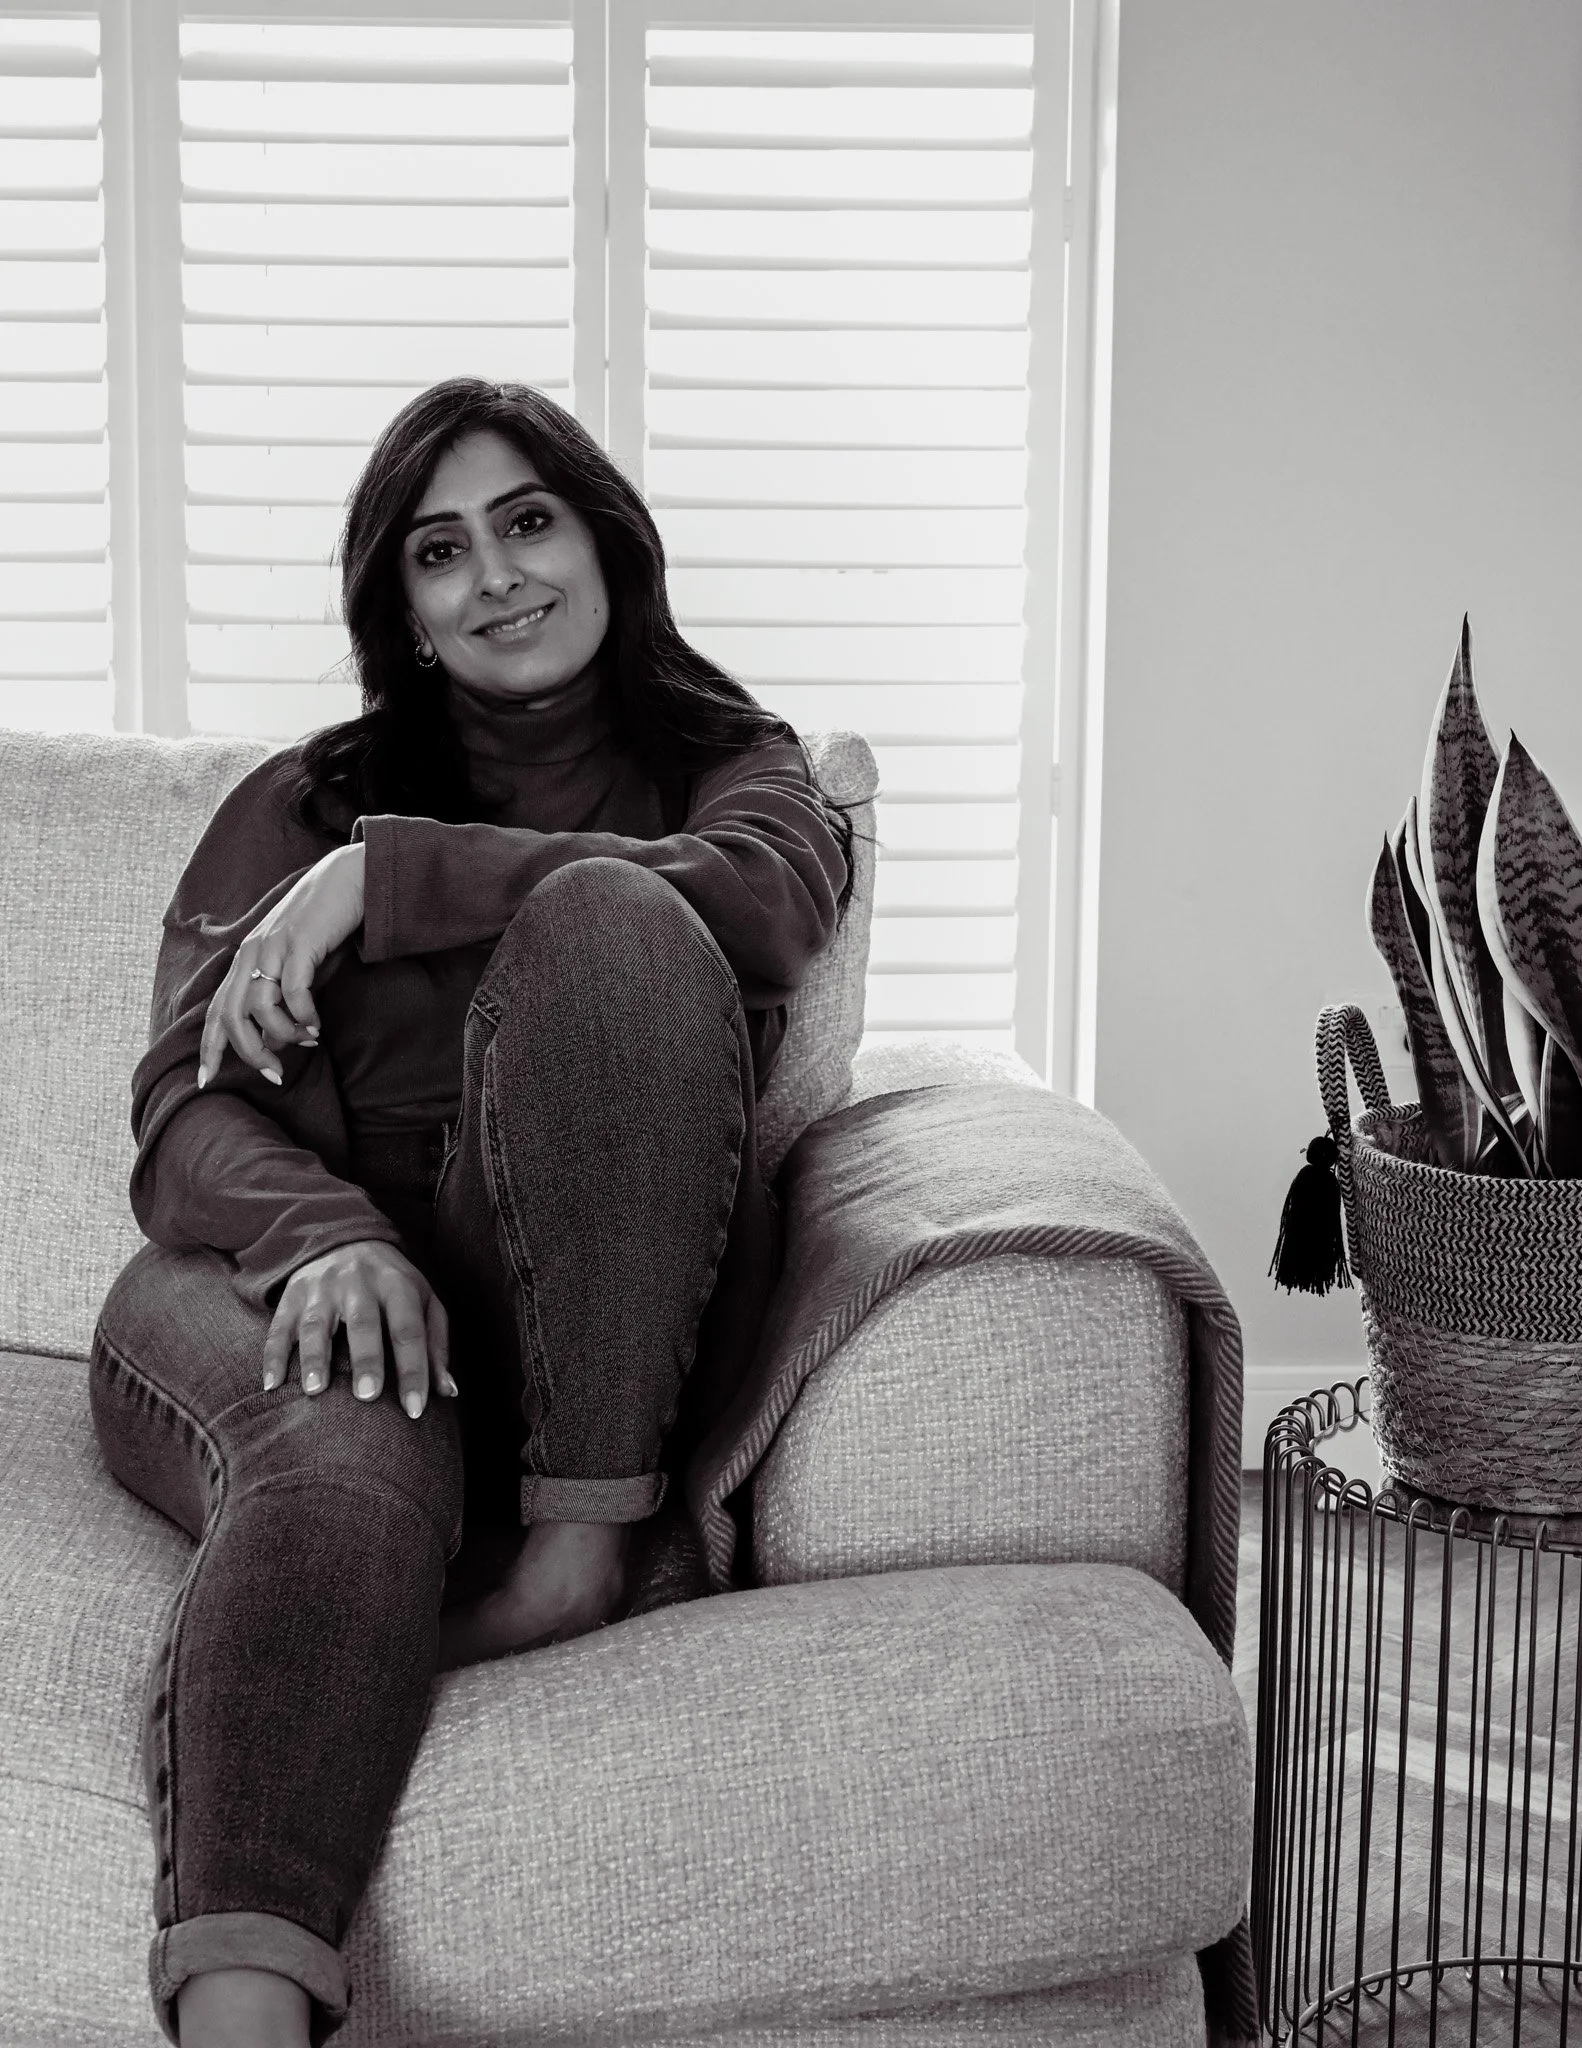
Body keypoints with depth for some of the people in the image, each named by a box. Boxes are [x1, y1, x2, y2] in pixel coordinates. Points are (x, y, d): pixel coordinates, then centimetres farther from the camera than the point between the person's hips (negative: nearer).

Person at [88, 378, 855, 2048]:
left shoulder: (730, 768, 20)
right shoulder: (297, 803, 22)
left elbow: (764, 901, -8)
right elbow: (185, 1109, 5)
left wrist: (386, 877, -12)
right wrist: (327, 1233, -20)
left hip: (585, 1331, 0)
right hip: (285, 1283, 1)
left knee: (608, 919, -26)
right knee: (353, 1457, -37)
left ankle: (589, 1531, -28)